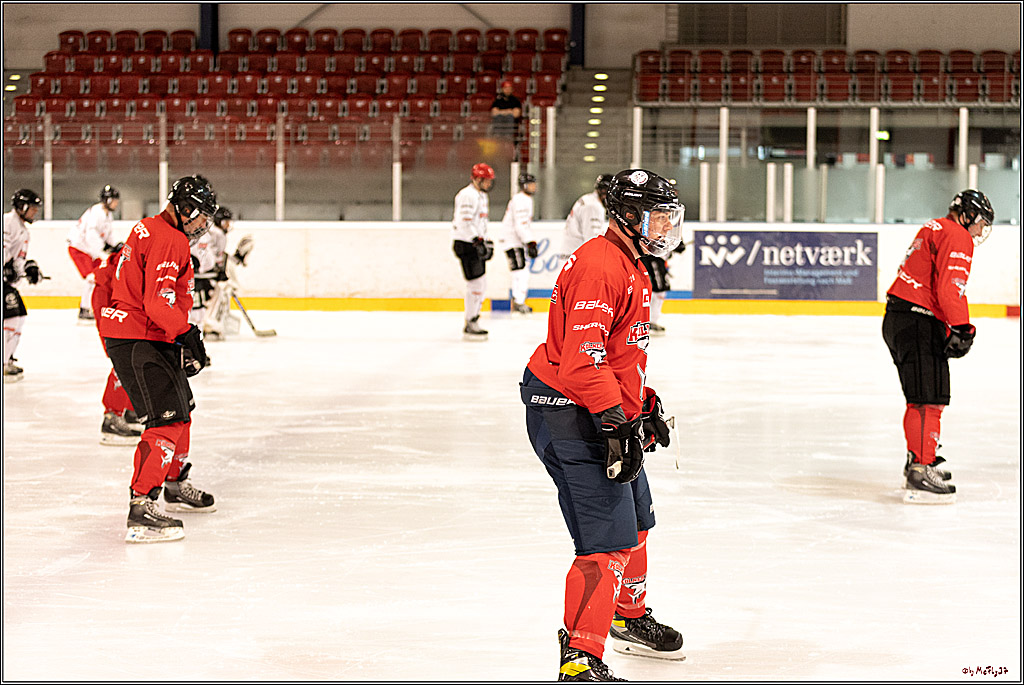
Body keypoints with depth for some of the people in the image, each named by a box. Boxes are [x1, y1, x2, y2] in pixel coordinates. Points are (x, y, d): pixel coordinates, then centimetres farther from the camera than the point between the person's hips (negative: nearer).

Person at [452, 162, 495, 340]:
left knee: (481, 284, 13)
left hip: (476, 244, 11)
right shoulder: (468, 195, -15)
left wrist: (486, 242, 22)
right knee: (476, 283, -12)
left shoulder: (481, 195, 19)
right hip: (466, 244, -11)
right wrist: (478, 241, -29)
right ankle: (470, 327, -8)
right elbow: (465, 222, -25)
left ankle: (473, 321, 22)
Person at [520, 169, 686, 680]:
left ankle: (630, 619, 48)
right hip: (570, 414, -11)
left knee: (635, 519, 26)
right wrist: (616, 422, -28)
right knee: (608, 538, -16)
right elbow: (581, 356, -28)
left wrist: (646, 407, 22)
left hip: (609, 413, 11)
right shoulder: (598, 266, -21)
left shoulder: (632, 267, 16)